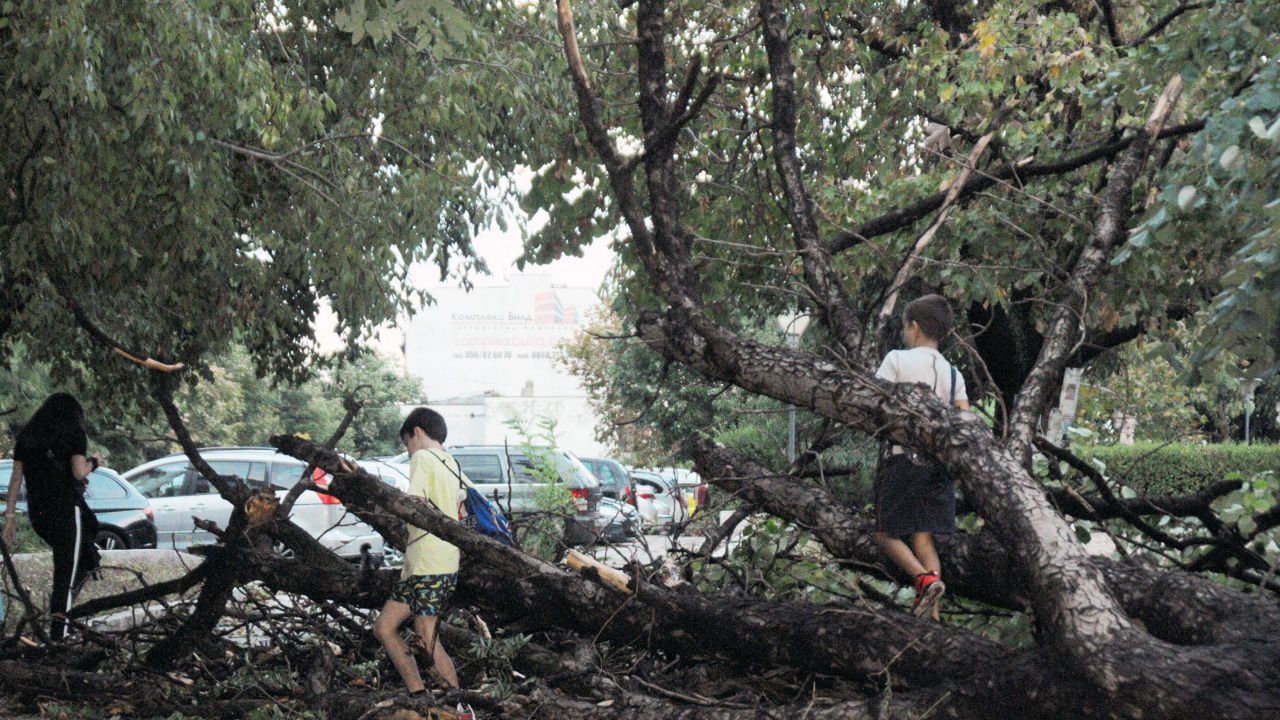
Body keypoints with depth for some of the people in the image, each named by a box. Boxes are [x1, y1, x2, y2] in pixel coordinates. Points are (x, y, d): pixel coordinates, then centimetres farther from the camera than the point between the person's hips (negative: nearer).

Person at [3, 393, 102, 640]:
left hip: (37, 513, 6)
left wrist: (9, 516, 10)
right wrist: (91, 464, 11)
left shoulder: (26, 436, 15)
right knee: (67, 567, -3)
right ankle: (57, 629, -10)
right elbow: (79, 472, -11)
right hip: (66, 509, -6)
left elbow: (16, 478, 10)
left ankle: (60, 602, 7)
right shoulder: (74, 433, 0)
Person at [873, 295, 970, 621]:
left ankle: (925, 579, -18)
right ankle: (932, 614, -2)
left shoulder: (897, 359, -3)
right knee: (924, 537, 6)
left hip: (903, 457, -5)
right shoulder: (953, 373, 11)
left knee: (886, 534, 5)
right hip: (939, 462, 5)